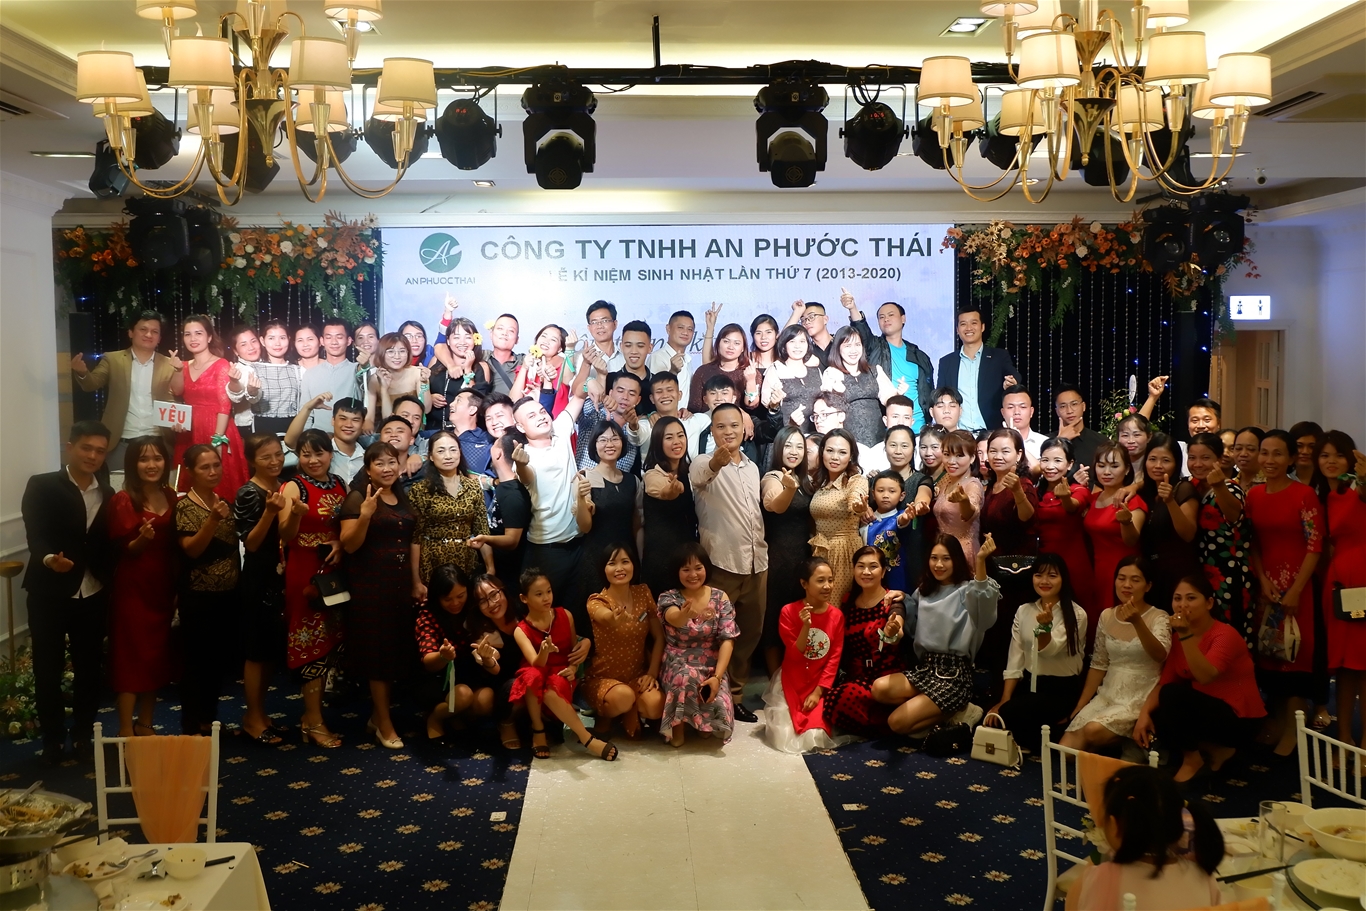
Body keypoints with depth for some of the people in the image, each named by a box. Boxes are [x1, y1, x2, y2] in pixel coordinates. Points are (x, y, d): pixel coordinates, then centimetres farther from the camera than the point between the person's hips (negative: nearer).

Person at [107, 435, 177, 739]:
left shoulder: (171, 497, 6)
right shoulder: (123, 500, -11)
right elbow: (122, 550, -10)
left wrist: (178, 588, 10)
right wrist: (141, 539, -30)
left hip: (162, 587, 6)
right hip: (132, 588, -6)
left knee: (157, 656, 11)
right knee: (132, 656, -1)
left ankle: (145, 724, 23)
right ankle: (126, 731, 5)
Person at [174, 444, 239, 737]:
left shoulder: (225, 503, 10)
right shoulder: (185, 506, -9)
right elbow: (191, 549, -18)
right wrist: (213, 519, -30)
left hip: (227, 595, 6)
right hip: (198, 598, -6)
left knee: (219, 660, 12)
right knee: (197, 661, -1)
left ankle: (209, 720, 23)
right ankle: (193, 726, 8)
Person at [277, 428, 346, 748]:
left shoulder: (340, 485, 7)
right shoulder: (294, 486, -9)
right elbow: (285, 537, -15)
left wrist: (340, 544, -5)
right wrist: (295, 514, -34)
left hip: (334, 572, 6)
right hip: (304, 572, -6)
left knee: (331, 639, 9)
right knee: (311, 640, -3)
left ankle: (312, 711, 21)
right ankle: (314, 721, 3)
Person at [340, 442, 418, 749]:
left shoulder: (402, 498, 12)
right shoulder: (357, 498, -9)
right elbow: (349, 545, -14)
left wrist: (417, 580, 15)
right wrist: (365, 515, -28)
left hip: (400, 584, 7)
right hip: (370, 585, -7)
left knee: (397, 648, 8)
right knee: (378, 650, -3)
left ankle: (377, 714, 23)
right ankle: (384, 723, 7)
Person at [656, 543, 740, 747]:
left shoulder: (720, 597, -1)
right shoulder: (669, 598, -7)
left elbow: (727, 639, -7)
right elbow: (674, 619, -32)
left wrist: (717, 676, -22)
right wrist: (685, 615, -59)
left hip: (711, 667, 2)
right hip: (678, 666, -2)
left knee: (719, 707, -27)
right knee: (688, 677, -38)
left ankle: (704, 724, 11)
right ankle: (678, 724, -10)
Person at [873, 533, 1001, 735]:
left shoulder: (966, 591, -6)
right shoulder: (923, 591, 16)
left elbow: (983, 600, -30)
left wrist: (980, 561, -46)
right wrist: (893, 632, -7)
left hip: (955, 674, -7)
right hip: (925, 668, 7)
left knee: (897, 722, -19)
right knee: (879, 688, -22)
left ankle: (957, 713, 4)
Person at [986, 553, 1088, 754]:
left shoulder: (1076, 614, -9)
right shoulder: (1023, 611, 6)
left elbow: (1050, 650, -23)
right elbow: (1014, 661, 3)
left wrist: (1045, 626, -44)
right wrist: (1004, 700, -7)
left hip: (1062, 689, -5)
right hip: (1029, 684, 5)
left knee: (1009, 715, -27)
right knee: (993, 715, -21)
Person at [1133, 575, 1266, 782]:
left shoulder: (1225, 635, -18)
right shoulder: (1180, 637, 4)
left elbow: (1205, 677, -33)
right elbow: (1164, 682, -1)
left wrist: (1186, 635, -38)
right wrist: (1144, 713, -18)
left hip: (1238, 721, -8)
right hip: (1206, 712, 8)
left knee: (1173, 695, -28)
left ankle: (1193, 758, -7)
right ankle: (1216, 749, 3)